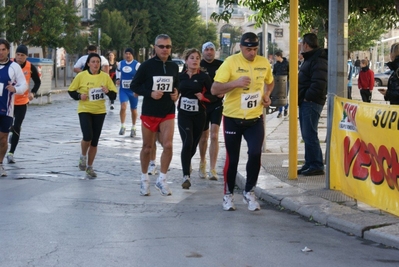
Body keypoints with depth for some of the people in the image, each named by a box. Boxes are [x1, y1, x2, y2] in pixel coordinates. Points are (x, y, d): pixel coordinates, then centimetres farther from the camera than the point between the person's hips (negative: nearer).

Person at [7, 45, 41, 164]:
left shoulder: (30, 67, -8)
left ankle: (11, 153, 6)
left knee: (17, 127, -1)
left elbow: (37, 82, 5)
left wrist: (32, 92, -10)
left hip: (22, 102, 0)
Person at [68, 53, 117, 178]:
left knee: (94, 141, 8)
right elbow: (71, 91, 3)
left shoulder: (105, 76, -2)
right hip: (84, 110, -2)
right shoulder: (81, 76, -6)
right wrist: (79, 96, -15)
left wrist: (108, 91, -20)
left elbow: (114, 95, 1)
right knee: (87, 136, -20)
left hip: (100, 112, 2)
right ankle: (83, 156, 11)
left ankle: (89, 167, 24)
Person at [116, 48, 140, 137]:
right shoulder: (121, 63, 3)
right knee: (123, 106, -19)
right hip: (123, 90, 2)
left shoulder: (137, 65, -10)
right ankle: (122, 126, -6)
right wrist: (118, 79, 8)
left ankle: (133, 128, 30)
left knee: (133, 109, 11)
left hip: (133, 90, -2)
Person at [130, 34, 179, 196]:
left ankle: (161, 180, 2)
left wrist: (176, 93, -1)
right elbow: (134, 85, -5)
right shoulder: (147, 65, -9)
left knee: (168, 146, -12)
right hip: (149, 113, -2)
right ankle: (144, 179, 27)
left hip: (168, 113, 2)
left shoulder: (174, 67, 4)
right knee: (147, 148, 8)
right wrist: (150, 93, -18)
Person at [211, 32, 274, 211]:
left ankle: (249, 192, 10)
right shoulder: (230, 62, -12)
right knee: (232, 159, 5)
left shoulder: (264, 63, 1)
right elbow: (214, 89, -15)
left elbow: (270, 82, 23)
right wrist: (235, 83, -29)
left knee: (255, 154, -10)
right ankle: (228, 195, 22)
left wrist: (267, 95, 2)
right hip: (233, 119, -3)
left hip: (255, 119, 3)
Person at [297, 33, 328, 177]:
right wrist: (303, 97, 12)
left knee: (310, 135, -10)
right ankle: (309, 164, 19)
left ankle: (317, 166, -7)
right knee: (307, 135, 13)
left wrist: (307, 97, -17)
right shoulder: (309, 59, 20)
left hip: (311, 103, -11)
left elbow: (319, 84, -25)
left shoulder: (318, 61, -14)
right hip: (305, 102, 11)